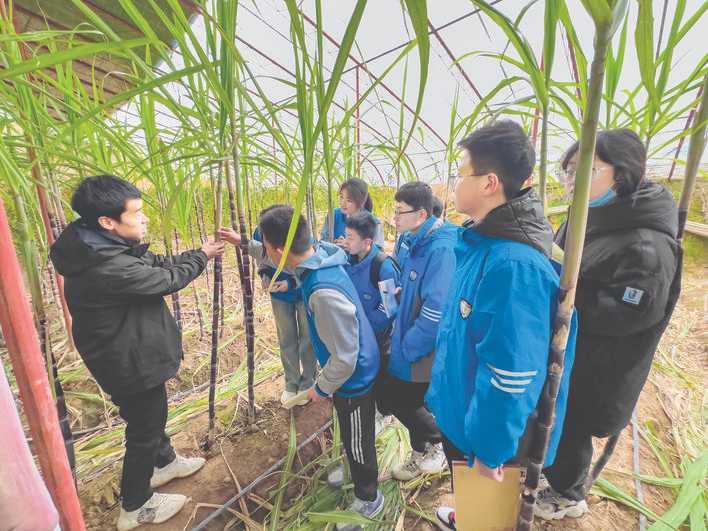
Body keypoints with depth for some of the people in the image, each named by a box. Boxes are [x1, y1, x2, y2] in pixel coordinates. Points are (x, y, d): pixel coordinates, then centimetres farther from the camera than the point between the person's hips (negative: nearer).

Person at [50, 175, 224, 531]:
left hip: (132, 354, 9)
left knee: (153, 414, 28)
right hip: (131, 362, -9)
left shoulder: (106, 247, -2)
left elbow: (159, 264, 5)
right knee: (143, 427, 13)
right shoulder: (106, 266, -33)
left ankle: (164, 463, 53)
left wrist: (200, 251, -4)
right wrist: (202, 257, -7)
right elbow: (166, 280, -22)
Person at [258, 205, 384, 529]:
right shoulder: (318, 255, -12)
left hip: (354, 378, -9)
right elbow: (275, 260, 13)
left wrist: (321, 389, -12)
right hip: (350, 371, 9)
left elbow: (344, 359, -29)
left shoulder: (324, 293, -40)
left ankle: (368, 499, 48)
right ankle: (356, 473, 62)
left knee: (357, 442, 19)